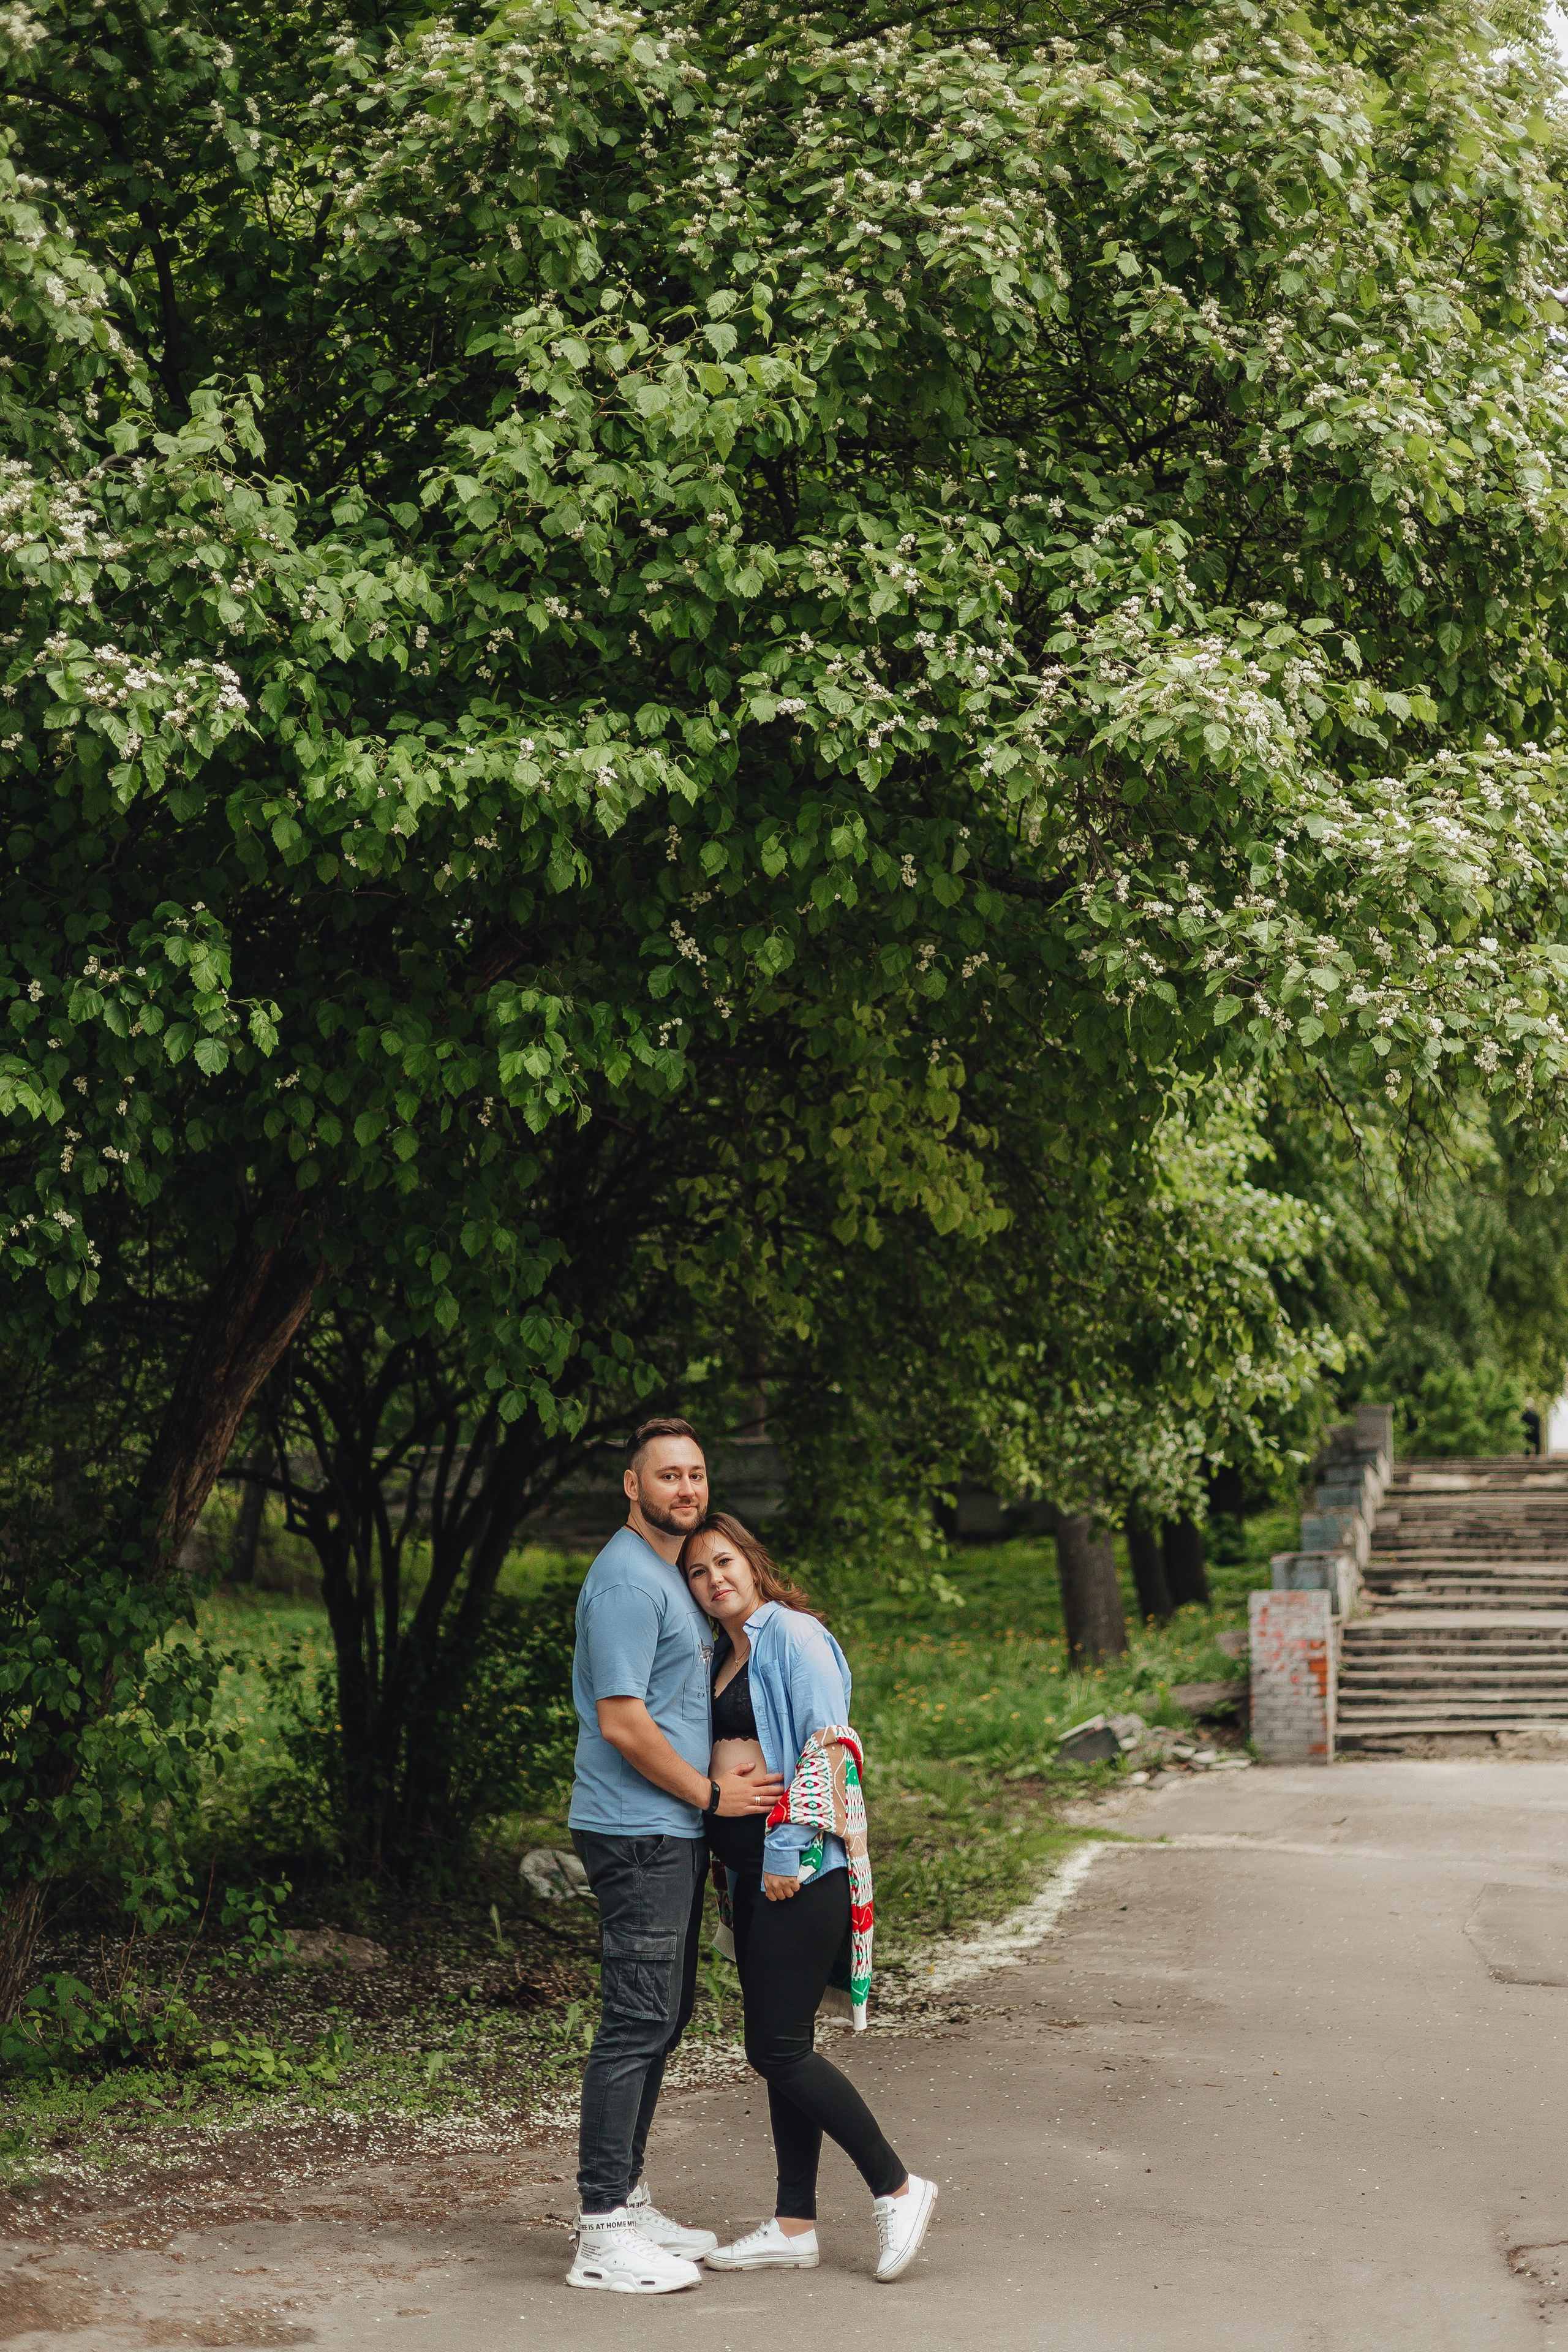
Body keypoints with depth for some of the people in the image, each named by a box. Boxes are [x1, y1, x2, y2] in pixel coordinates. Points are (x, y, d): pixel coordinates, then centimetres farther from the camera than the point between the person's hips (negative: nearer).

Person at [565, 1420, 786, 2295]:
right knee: (638, 2021, -10)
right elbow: (622, 1724, -20)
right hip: (639, 1834, -10)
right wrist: (712, 1794, -12)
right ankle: (604, 2232, -7)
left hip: (677, 1831, 10)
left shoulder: (673, 1574, 18)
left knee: (664, 2016, 14)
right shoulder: (627, 1581, -15)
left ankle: (627, 2200, 22)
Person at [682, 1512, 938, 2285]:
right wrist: (729, 1861, 15)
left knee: (778, 2048, -9)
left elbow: (825, 1746, -15)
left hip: (800, 1866, -9)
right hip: (748, 1867, 9)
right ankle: (793, 2227, 15)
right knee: (779, 2050, 10)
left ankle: (897, 2188, 3)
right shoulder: (724, 1655, 18)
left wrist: (787, 1853, -18)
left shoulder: (793, 1636, -8)